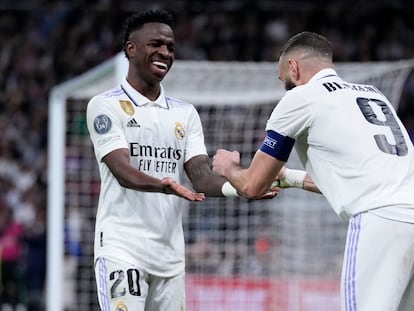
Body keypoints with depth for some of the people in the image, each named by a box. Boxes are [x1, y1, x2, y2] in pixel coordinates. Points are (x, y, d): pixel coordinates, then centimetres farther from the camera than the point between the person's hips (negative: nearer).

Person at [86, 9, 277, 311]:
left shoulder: (185, 113, 14)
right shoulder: (106, 106, -2)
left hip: (170, 252, 6)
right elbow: (122, 170, -16)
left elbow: (200, 174, 2)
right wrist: (163, 186, -36)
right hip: (122, 248, -6)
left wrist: (235, 188, -20)